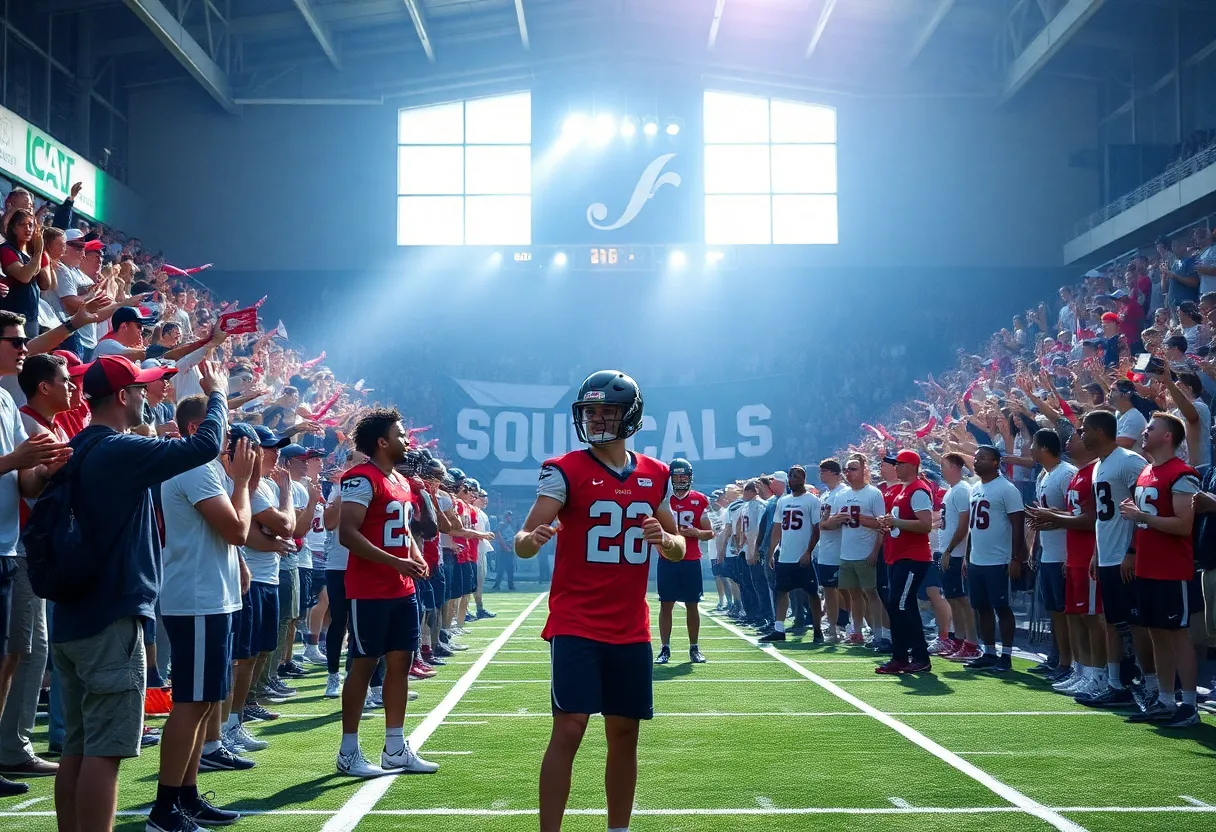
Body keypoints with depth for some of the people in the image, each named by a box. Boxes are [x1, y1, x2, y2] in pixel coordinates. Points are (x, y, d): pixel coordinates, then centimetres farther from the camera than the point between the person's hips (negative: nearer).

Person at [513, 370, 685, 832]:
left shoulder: (655, 475, 7)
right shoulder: (564, 470, -6)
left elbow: (679, 549, 15)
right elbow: (524, 539, -16)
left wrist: (664, 539, -9)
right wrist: (530, 539, -40)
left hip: (631, 629, 5)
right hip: (576, 625, -4)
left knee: (624, 736, 11)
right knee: (568, 730, -12)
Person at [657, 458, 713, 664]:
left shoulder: (699, 501, 5)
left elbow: (709, 533, 9)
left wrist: (696, 532, -11)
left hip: (692, 561, 1)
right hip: (667, 561, -1)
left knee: (692, 605, 6)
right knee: (666, 604, 0)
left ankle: (694, 648, 15)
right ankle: (665, 649, 6)